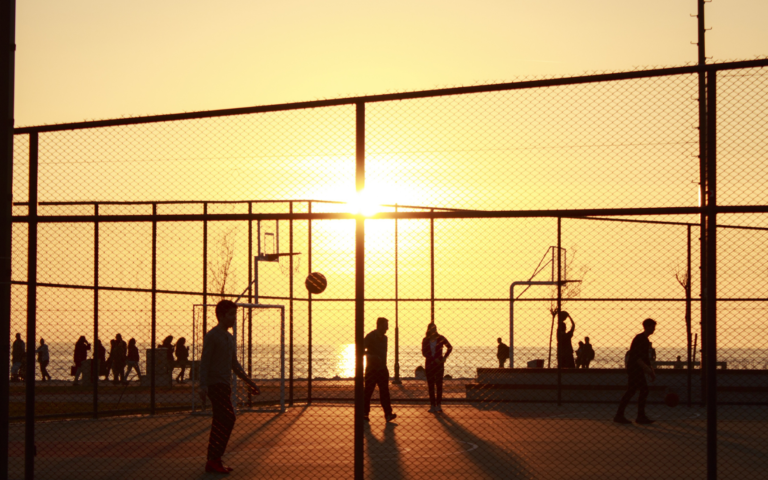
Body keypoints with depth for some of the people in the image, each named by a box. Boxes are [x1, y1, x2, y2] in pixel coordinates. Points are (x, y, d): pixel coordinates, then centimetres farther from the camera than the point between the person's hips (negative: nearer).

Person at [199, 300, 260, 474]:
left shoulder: (229, 337, 18)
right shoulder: (211, 336, -8)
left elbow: (234, 363, 26)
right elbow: (204, 362, -12)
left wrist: (248, 381, 24)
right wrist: (203, 385, -22)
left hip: (225, 385, 9)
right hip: (215, 384, -9)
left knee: (221, 422, 7)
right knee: (228, 419, -14)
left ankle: (213, 461, 10)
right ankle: (214, 460, -12)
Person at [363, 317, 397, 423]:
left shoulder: (384, 338, 12)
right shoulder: (370, 337, -8)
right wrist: (371, 356, -28)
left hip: (382, 369, 5)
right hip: (372, 369, -5)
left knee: (384, 392, -3)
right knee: (368, 391, 1)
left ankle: (388, 414, -9)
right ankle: (365, 413, 11)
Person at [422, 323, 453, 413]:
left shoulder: (440, 339, 1)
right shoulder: (425, 340, 3)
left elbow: (449, 347, 14)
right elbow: (424, 352, -4)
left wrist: (445, 358, 2)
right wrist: (434, 359, -15)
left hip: (439, 364, -1)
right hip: (429, 364, 1)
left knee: (439, 384, -4)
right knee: (431, 385, 0)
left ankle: (439, 405, 1)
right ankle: (433, 405, 3)